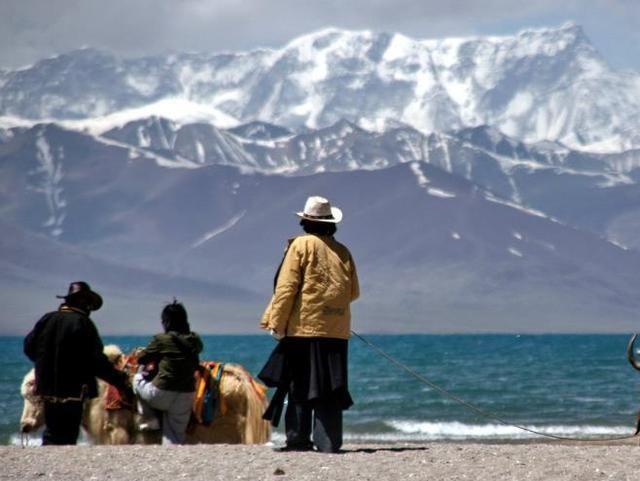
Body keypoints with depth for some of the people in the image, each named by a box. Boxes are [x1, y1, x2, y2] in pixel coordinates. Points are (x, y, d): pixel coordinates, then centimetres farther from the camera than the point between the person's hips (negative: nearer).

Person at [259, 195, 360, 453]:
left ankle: (298, 438, 1)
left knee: (299, 385, 3)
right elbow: (353, 292, 15)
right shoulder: (342, 251, 11)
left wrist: (276, 322, -4)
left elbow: (286, 287, -7)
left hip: (304, 327, -4)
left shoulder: (301, 245, -2)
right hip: (336, 331, 4)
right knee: (330, 386, 4)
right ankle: (328, 441, 0)